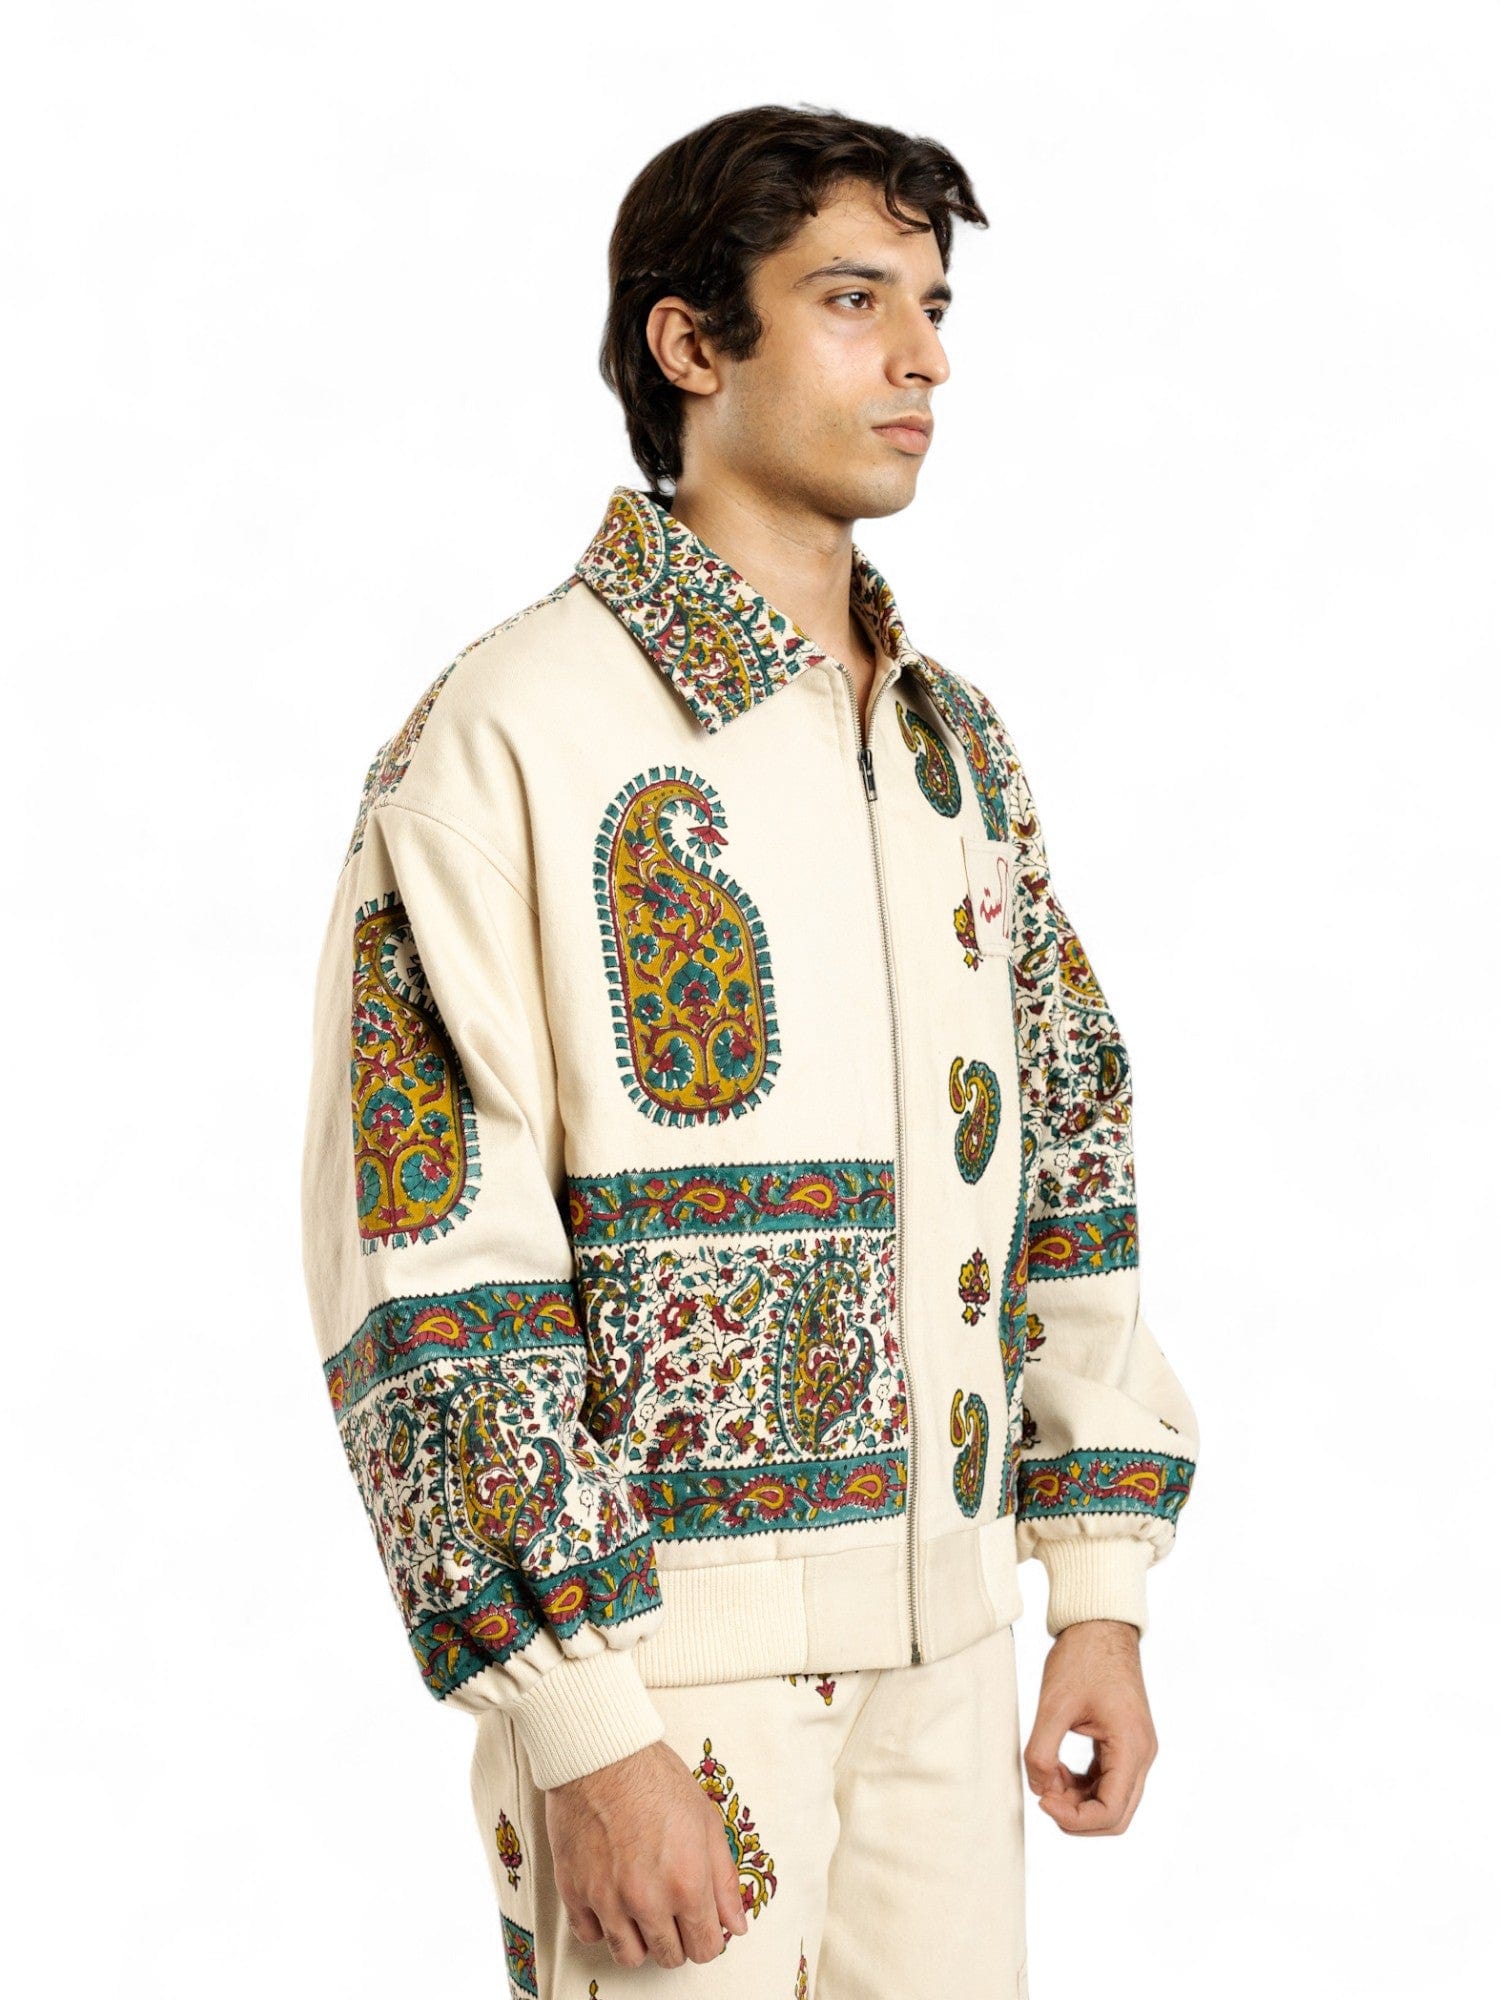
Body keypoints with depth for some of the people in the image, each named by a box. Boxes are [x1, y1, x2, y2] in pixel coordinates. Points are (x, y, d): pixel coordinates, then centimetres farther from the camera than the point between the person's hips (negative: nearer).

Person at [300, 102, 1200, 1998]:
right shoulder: (512, 736, -10)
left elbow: (1070, 1157, 15)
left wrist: (1101, 1590, 9)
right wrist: (581, 1727, -16)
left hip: (946, 1642, 6)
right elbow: (424, 1272, -14)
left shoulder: (957, 743, 11)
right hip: (669, 1654, -6)